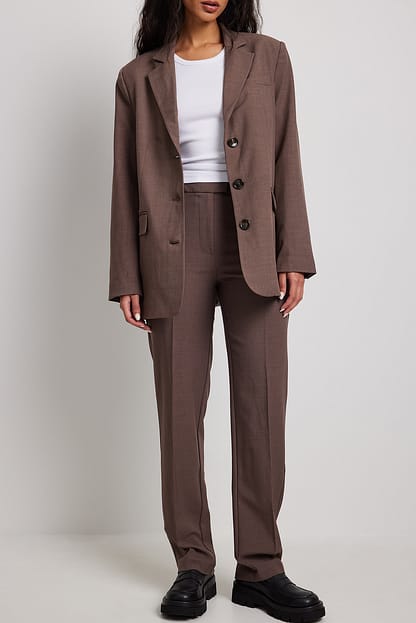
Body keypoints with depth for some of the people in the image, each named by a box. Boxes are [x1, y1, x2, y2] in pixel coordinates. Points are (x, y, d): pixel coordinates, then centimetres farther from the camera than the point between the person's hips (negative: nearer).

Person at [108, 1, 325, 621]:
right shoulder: (139, 76, 11)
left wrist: (294, 256, -3)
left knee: (262, 407, -1)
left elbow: (286, 161, 6)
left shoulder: (267, 58, 11)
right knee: (181, 409, 1)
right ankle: (193, 566, 14)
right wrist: (127, 278, 2)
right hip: (174, 249, 0)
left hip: (254, 244, 0)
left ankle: (260, 568, 10)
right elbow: (127, 182, 8)